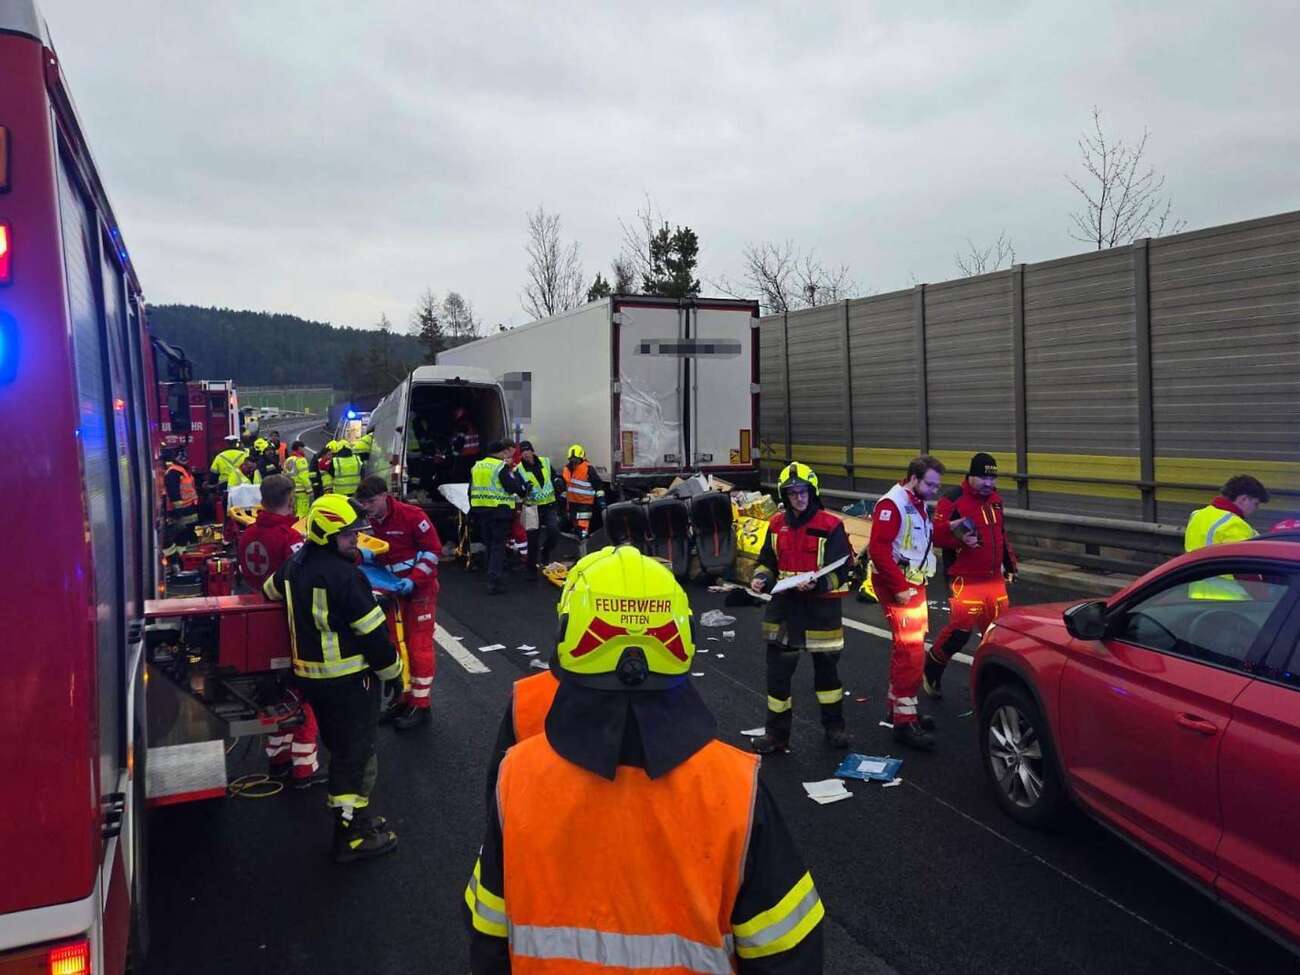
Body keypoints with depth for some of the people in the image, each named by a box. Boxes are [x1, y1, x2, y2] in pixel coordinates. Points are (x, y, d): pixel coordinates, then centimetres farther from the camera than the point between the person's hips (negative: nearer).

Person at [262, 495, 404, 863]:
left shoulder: (295, 565, 5)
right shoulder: (345, 575, -23)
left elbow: (272, 589, 28)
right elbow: (372, 631, -20)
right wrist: (392, 670, -8)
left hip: (310, 676, 9)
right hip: (350, 677, -9)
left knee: (339, 747, 21)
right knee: (356, 752, 2)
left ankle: (353, 816, 33)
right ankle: (351, 833, 9)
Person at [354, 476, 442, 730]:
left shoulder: (412, 516, -20)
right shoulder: (368, 522, 1)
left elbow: (433, 549, -17)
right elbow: (369, 552, 11)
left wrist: (414, 580, -23)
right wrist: (362, 554, -14)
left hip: (420, 588, -7)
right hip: (392, 589, 7)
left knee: (419, 646, -2)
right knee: (395, 644, 14)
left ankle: (420, 705, 8)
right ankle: (403, 697, 28)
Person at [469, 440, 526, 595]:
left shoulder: (476, 467, 12)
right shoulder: (502, 467, -11)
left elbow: (471, 491, 17)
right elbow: (514, 487, -16)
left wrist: (473, 509, 24)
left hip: (481, 511, 7)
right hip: (499, 511, -7)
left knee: (489, 545, 18)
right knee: (498, 547, -3)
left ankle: (492, 577, 25)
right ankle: (493, 582, -8)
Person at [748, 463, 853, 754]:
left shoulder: (831, 526, -11)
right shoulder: (777, 524, 3)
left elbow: (840, 572, -14)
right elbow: (768, 561, 13)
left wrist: (816, 583, -31)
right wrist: (761, 578, -7)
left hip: (821, 607, -3)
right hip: (784, 606, 4)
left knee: (826, 667, 14)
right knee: (778, 670, 5)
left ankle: (834, 726, 33)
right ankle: (776, 732, 19)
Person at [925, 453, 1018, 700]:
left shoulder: (995, 499, 14)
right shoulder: (953, 500, -12)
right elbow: (936, 533, -13)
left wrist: (1009, 565, 24)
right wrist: (959, 539, -28)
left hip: (995, 578, 8)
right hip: (965, 579, -7)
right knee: (961, 628, -13)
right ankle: (931, 669, 9)